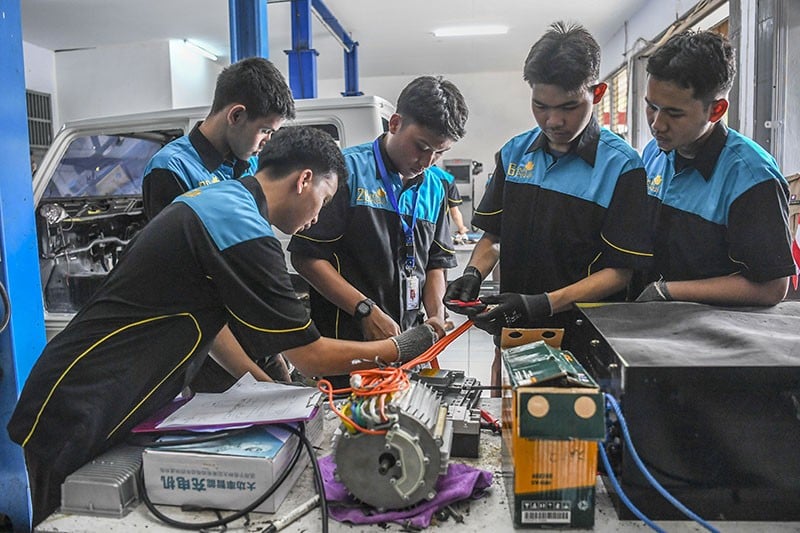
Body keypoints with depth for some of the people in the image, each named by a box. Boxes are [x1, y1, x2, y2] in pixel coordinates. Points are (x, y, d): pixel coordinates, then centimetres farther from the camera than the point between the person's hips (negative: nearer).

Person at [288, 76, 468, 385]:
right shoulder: (349, 170, -11)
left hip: (408, 342, 6)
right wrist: (366, 310, -17)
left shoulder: (434, 188, 9)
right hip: (346, 341, -6)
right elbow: (306, 256, -15)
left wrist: (436, 313, 0)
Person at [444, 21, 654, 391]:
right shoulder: (514, 153, 3)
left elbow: (621, 271, -14)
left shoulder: (621, 166, -12)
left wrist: (545, 304, -25)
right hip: (512, 335, 5)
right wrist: (474, 273, -10)